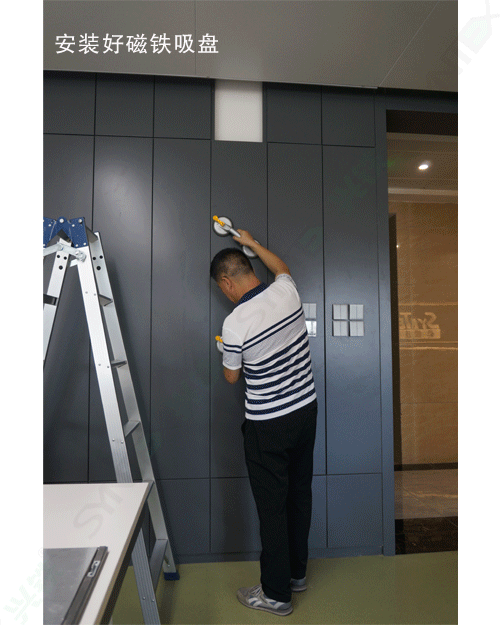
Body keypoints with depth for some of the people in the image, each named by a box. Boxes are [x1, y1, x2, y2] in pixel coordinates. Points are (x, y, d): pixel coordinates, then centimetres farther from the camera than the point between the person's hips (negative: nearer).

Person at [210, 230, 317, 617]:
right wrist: (252, 243, 30)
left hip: (268, 425, -7)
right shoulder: (287, 291, -7)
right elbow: (281, 268, 20)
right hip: (306, 410, 7)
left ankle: (276, 593, 27)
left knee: (272, 506, 9)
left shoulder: (235, 324, -22)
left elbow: (232, 376, -6)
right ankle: (296, 572, 39)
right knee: (300, 493, 19)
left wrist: (228, 352, 14)